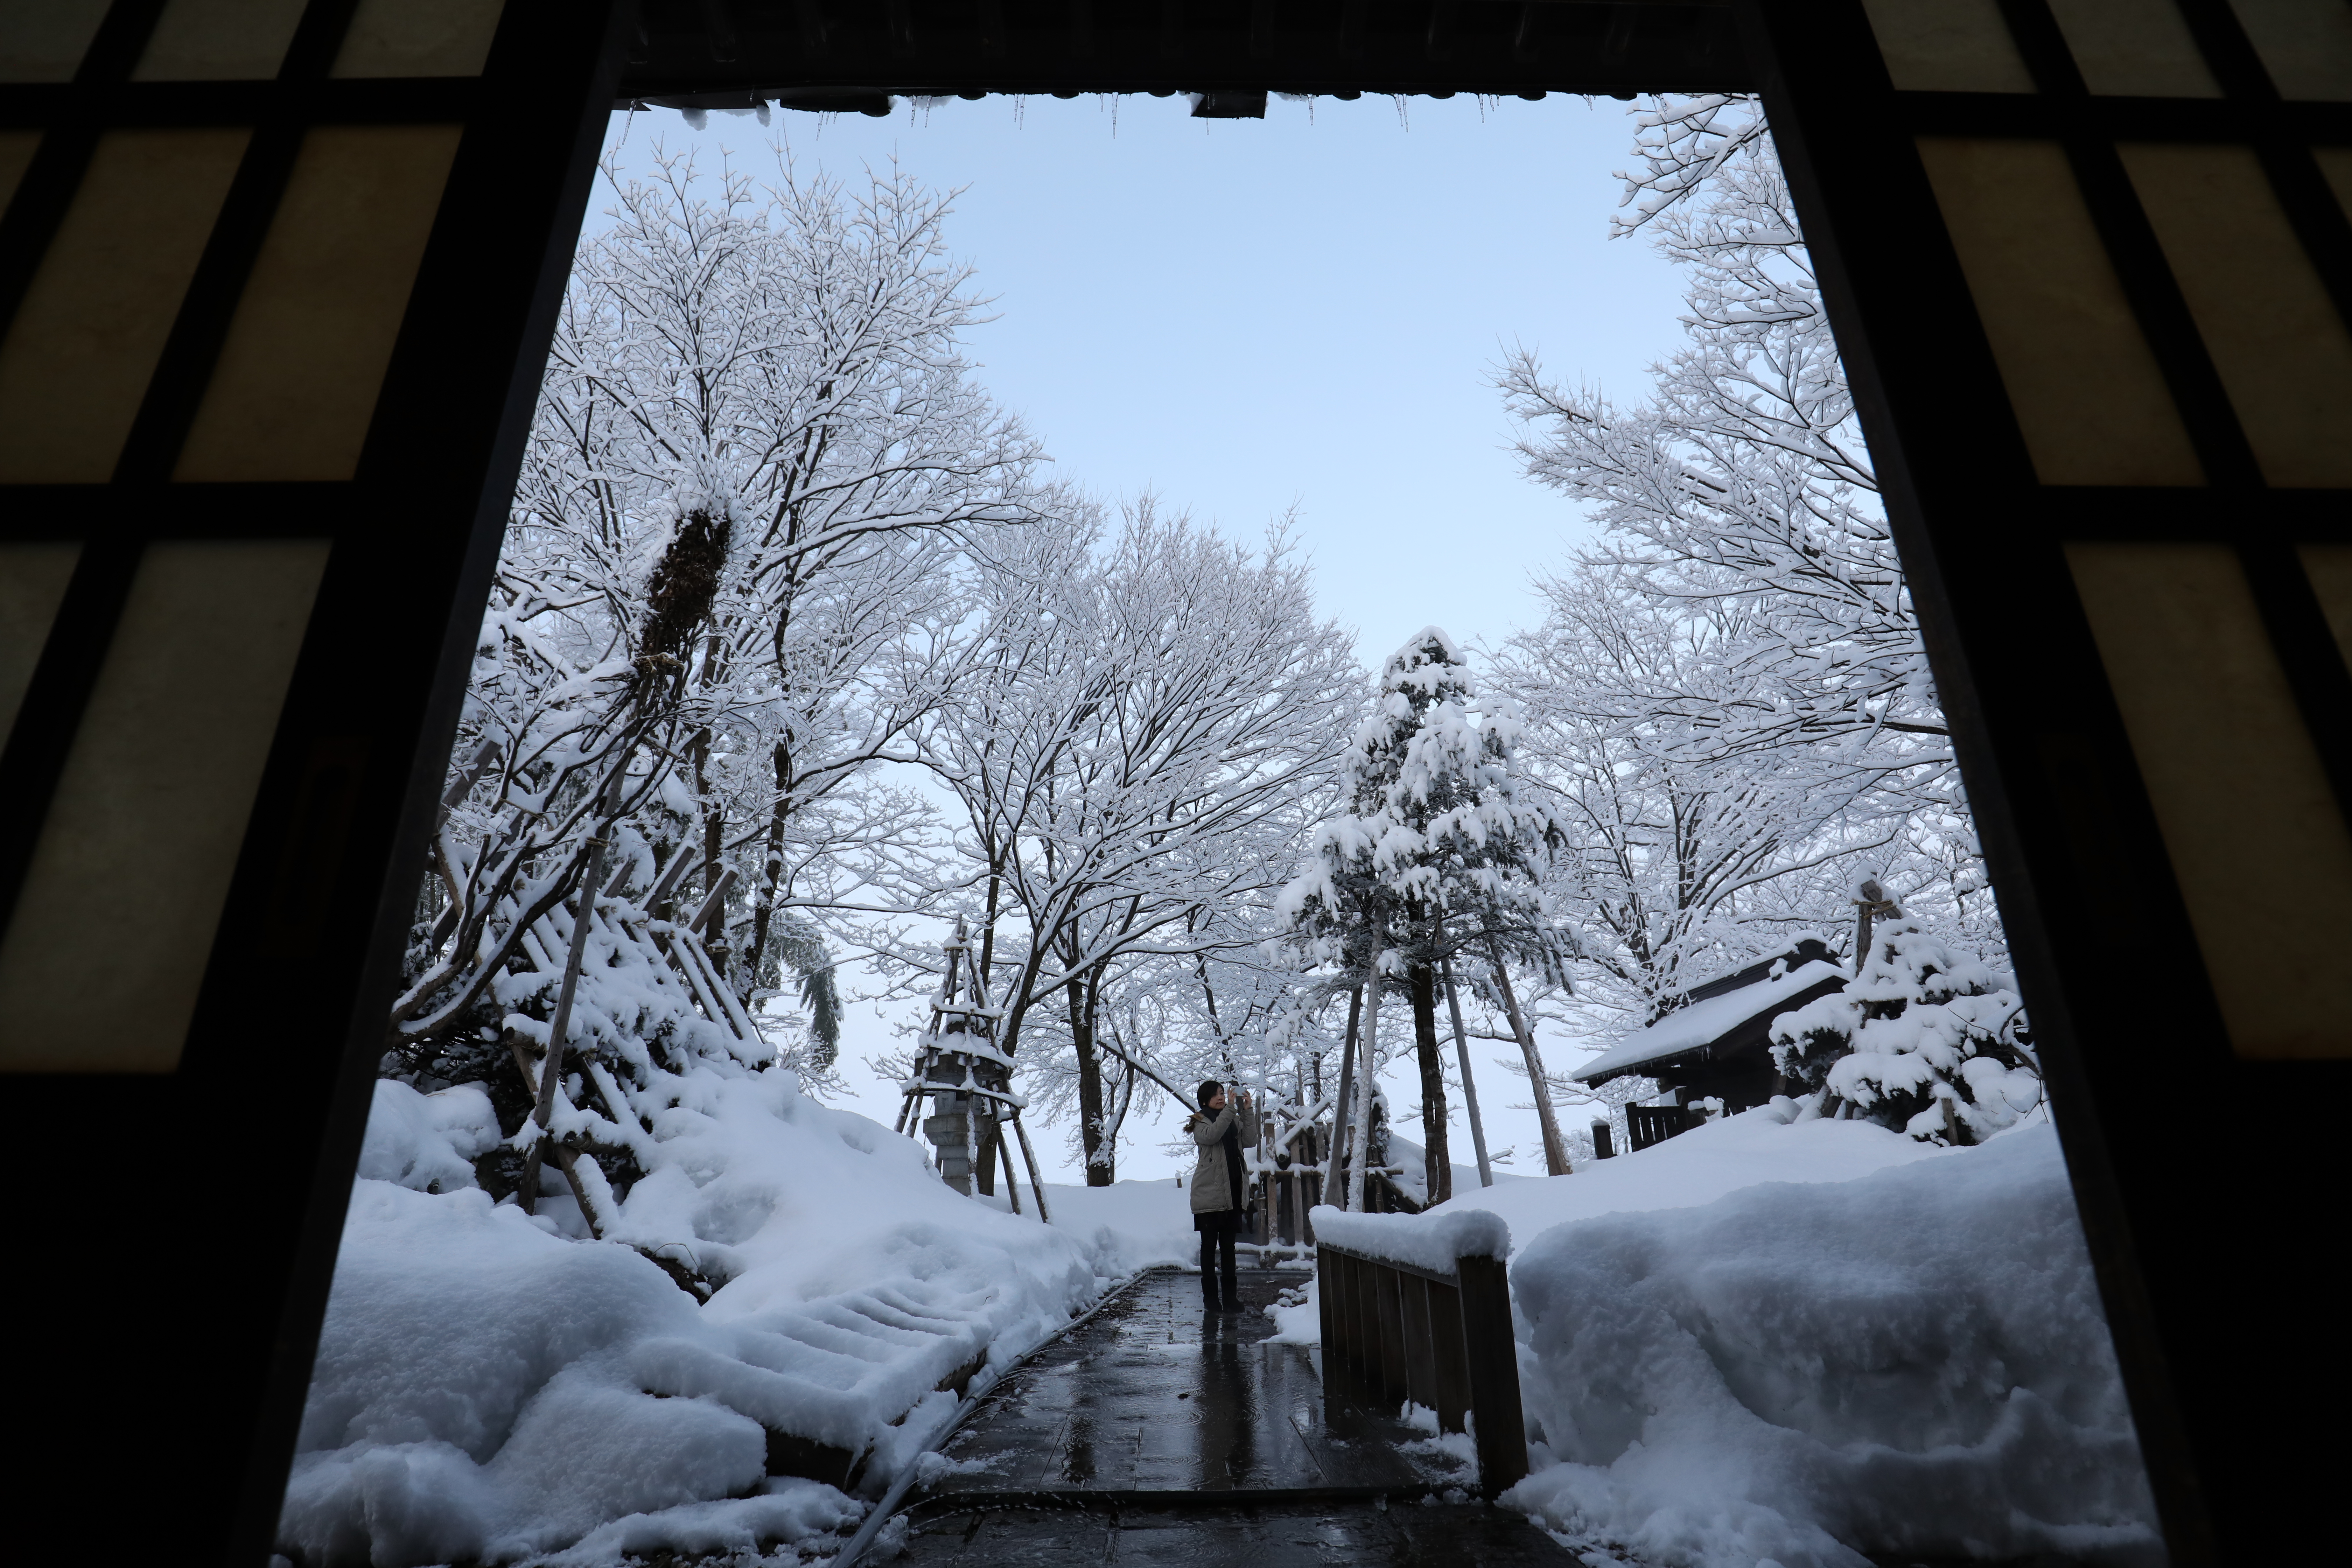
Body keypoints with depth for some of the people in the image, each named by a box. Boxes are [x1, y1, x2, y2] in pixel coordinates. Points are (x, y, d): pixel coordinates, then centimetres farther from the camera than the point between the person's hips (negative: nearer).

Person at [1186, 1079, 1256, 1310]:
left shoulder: (1235, 1120, 14)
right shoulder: (1201, 1122, 0)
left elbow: (1251, 1142, 1)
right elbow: (1211, 1135, -22)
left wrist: (1247, 1112, -7)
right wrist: (1230, 1109, -25)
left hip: (1234, 1191, 4)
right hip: (1209, 1193, -4)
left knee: (1228, 1245, 10)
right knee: (1210, 1244, 2)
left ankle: (1230, 1295, 15)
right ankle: (1210, 1296, 8)